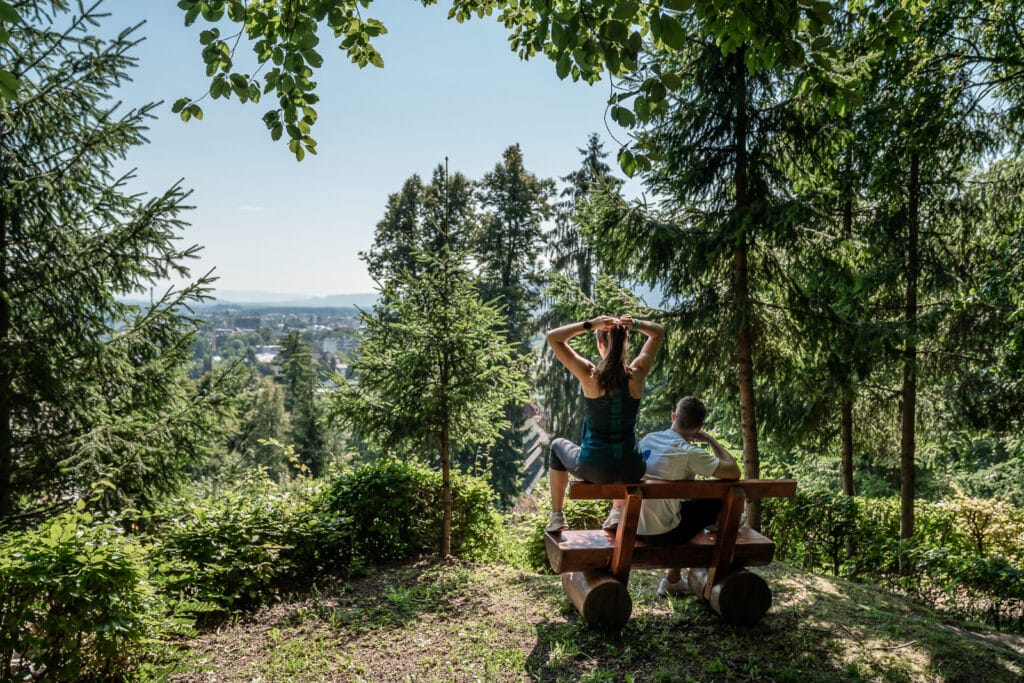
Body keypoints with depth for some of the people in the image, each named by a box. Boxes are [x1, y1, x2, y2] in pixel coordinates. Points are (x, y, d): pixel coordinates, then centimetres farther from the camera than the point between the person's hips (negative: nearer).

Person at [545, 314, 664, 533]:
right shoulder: (636, 374, -9)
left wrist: (589, 324, -18)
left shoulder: (591, 375, -16)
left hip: (594, 469, -3)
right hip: (631, 471, 3)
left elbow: (552, 337, -8)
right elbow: (658, 332, 7)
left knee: (558, 445, 32)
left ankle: (556, 516, 36)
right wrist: (637, 324, -13)